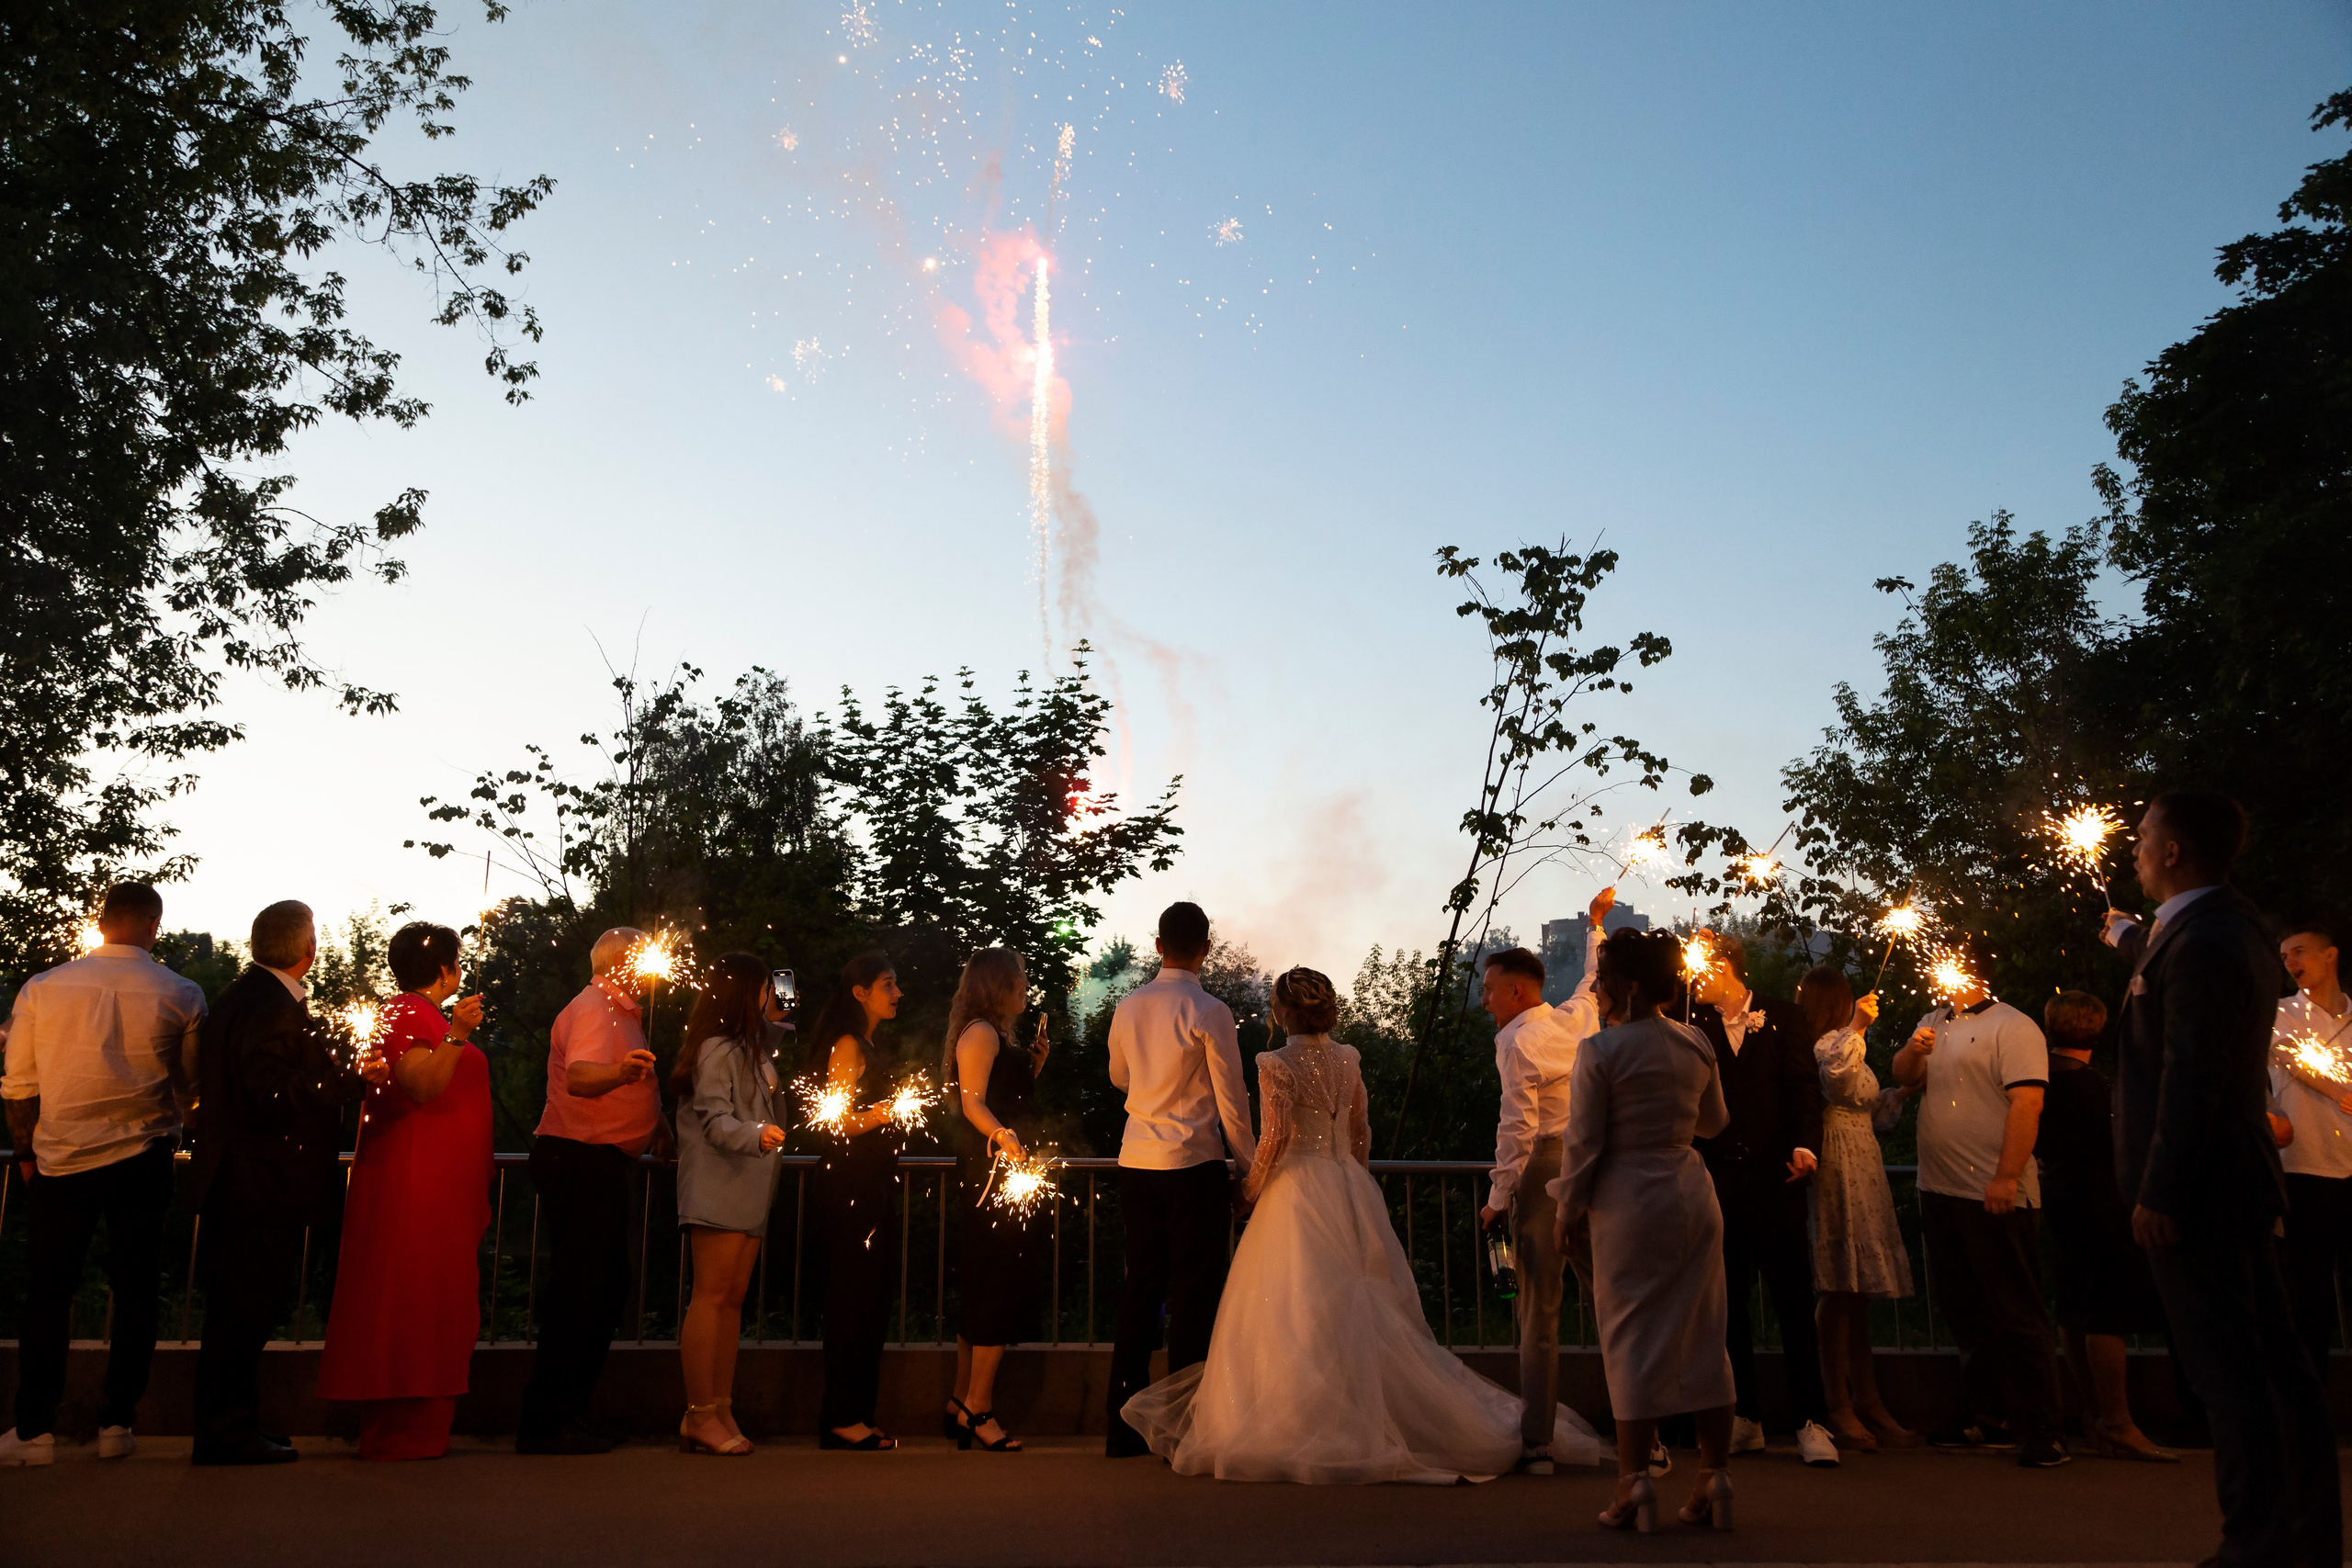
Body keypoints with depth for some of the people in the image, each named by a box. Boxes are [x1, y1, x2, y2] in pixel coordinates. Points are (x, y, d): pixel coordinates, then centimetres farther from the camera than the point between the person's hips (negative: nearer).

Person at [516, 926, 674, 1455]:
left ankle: (566, 1412, 21)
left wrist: (656, 1124, 31)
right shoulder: (593, 1008, -13)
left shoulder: (622, 1011, 20)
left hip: (599, 1164, 11)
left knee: (606, 1287, 14)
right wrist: (621, 1072, -51)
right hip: (578, 1159, -11)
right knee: (579, 1290, -11)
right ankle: (545, 1423, -7)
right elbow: (580, 1076, -33)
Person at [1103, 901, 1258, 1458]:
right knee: (1194, 1292, 1)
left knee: (1141, 1287, 12)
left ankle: (1124, 1426, 17)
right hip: (1193, 1165, -6)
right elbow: (1231, 1102, -8)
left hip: (1136, 1162, 6)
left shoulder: (1127, 1008, 7)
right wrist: (1246, 1168, 3)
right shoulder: (1209, 1013, -10)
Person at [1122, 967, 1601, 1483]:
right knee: (1364, 1307, 11)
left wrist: (1250, 1188, -4)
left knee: (1299, 1314, 0)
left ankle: (1310, 1427, 1)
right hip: (1351, 1189, 6)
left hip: (1297, 1189, -6)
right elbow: (1361, 1130, 13)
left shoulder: (1276, 1063, -10)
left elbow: (1277, 1134, -16)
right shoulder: (1348, 1059, 7)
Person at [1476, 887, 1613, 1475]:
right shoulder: (1579, 1017, 8)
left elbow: (1518, 1126, -16)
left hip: (1543, 1169, -6)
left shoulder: (1516, 1040, -9)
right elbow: (1597, 978, 31)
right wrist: (1596, 924, 47)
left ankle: (1538, 1443, 1)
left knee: (1540, 1313, -1)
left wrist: (1498, 1196, -11)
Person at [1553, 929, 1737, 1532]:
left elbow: (1583, 1141, -12)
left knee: (1633, 1337, 2)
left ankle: (1634, 1482, 4)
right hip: (1693, 1191, 5)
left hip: (1627, 1199, -5)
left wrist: (1568, 1210, -1)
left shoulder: (1601, 1051, -13)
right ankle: (1716, 1477, 16)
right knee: (1703, 1334, 11)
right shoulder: (1698, 1044, 4)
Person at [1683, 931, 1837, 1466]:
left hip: (1774, 1177, -3)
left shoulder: (1782, 1017, 6)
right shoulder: (1695, 1024, 12)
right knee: (1727, 1304, 7)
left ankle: (1811, 1422, 3)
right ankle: (1744, 1419, 17)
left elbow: (1804, 1085, -2)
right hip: (1717, 1181, 3)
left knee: (1794, 1301, -3)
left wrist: (1806, 1145, -16)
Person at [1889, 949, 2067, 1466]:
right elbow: (1903, 1076, 14)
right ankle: (1981, 1419, 25)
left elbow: (2027, 1103, -17)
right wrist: (1914, 1052, -9)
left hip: (1994, 1195, -8)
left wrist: (2006, 1177, -23)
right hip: (1940, 1191, 8)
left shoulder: (2011, 1027, -8)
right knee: (1965, 1312, 15)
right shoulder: (1934, 1023, 16)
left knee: (2015, 1313, -3)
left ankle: (2039, 1430, 3)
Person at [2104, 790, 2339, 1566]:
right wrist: (2128, 934, 58)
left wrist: (2158, 1194, -22)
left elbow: (2191, 1079, -23)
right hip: (2233, 1181, 10)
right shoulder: (2235, 927, 13)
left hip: (2195, 1187, -10)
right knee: (2274, 1359, 14)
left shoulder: (2201, 942, -19)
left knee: (2226, 1368, -6)